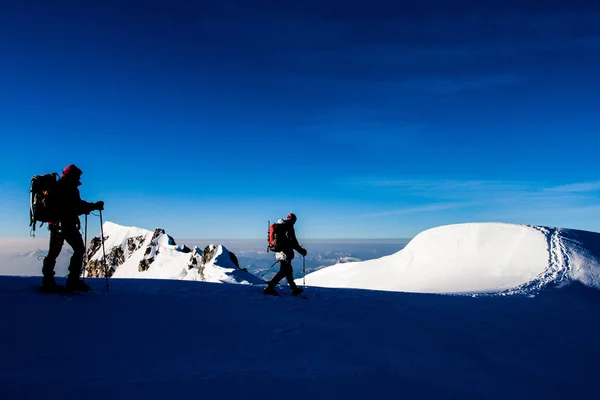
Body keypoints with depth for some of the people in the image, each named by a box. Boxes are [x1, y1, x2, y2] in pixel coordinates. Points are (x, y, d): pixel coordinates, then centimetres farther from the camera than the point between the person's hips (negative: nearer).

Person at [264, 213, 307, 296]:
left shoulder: (279, 226, 14)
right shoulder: (289, 227, -13)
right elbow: (293, 242, -17)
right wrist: (301, 250, -8)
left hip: (278, 251, 10)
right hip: (285, 252, -10)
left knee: (288, 271, 15)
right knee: (283, 272, -6)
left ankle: (294, 289, 23)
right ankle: (270, 287, -10)